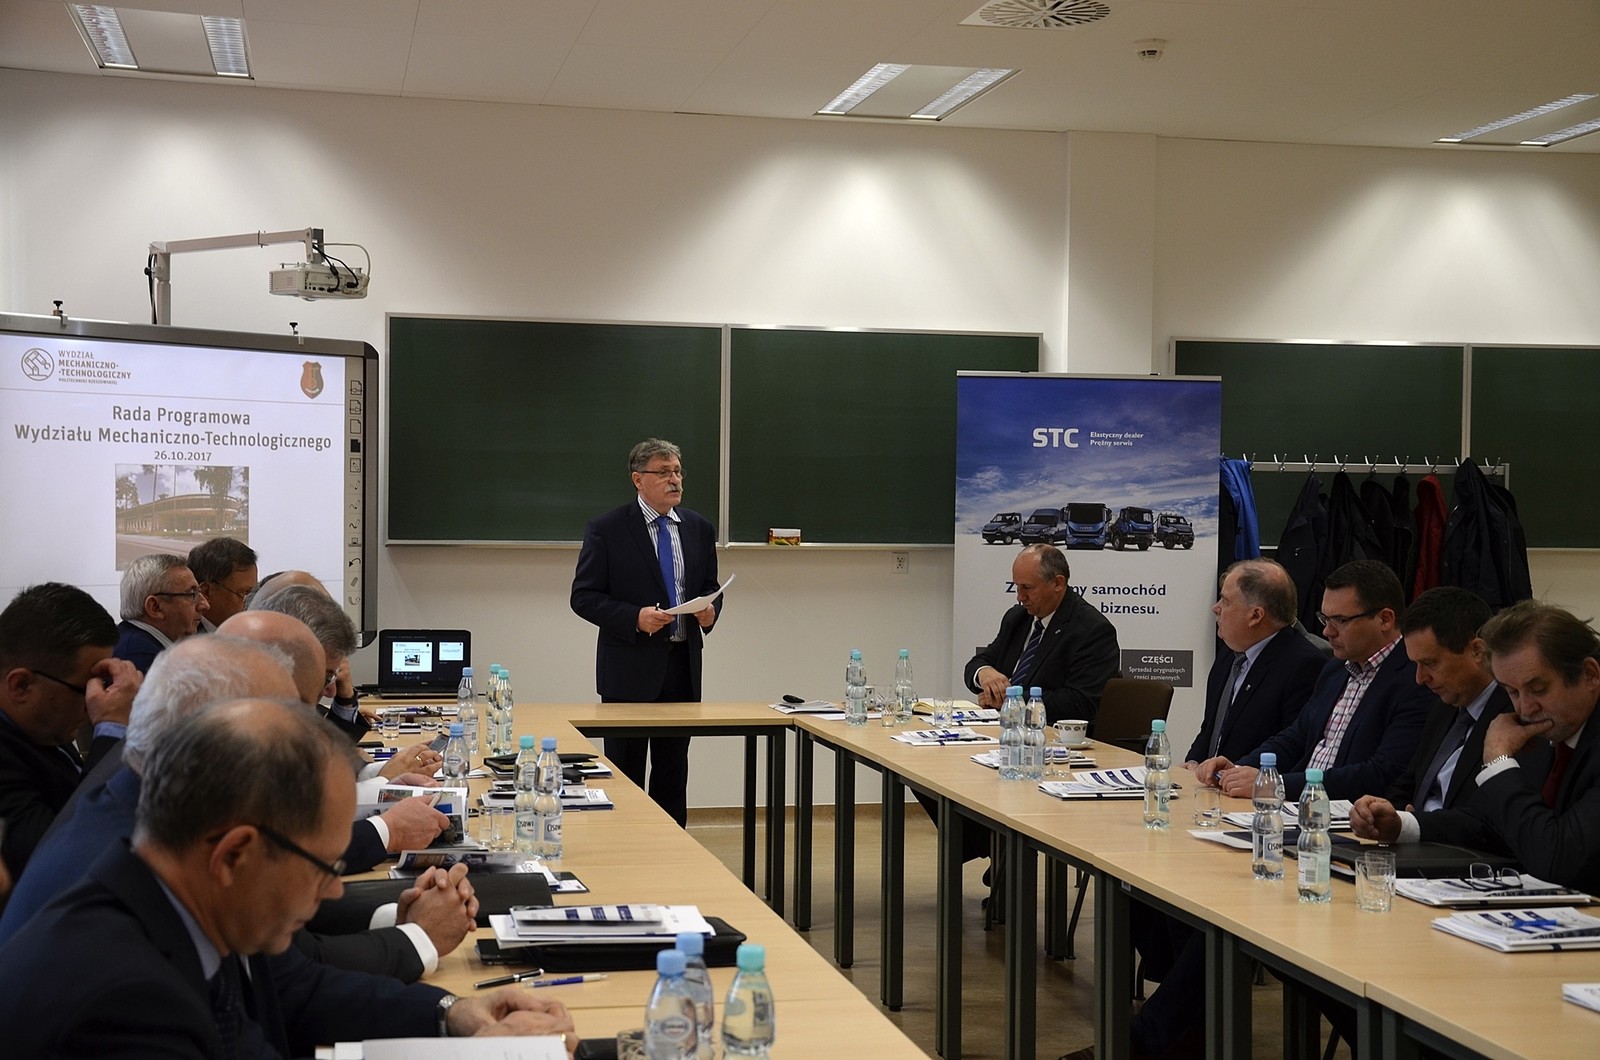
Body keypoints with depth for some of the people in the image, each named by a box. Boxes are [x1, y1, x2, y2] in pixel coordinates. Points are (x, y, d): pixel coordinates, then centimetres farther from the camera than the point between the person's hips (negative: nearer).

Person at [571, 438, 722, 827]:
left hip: (682, 665, 4)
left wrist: (710, 611, -5)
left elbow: (711, 588, 18)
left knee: (673, 774, 11)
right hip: (631, 667, -4)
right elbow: (584, 597, -7)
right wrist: (635, 617, -21)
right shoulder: (606, 529, -6)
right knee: (625, 777, 2)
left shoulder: (699, 528, 9)